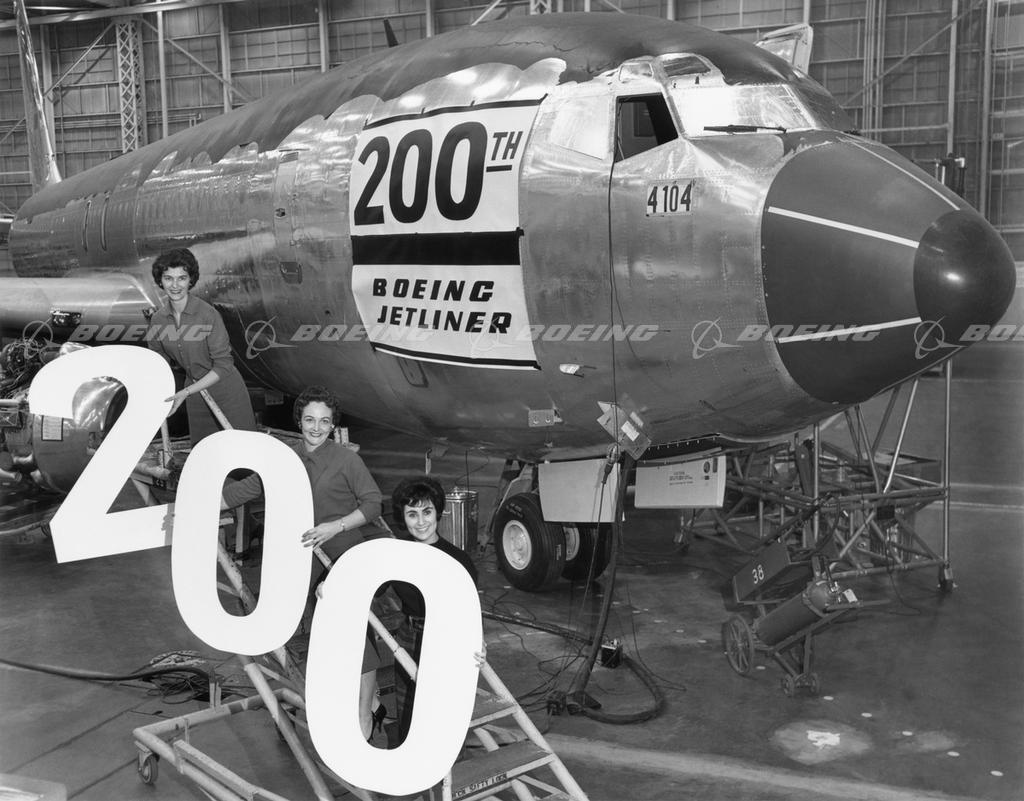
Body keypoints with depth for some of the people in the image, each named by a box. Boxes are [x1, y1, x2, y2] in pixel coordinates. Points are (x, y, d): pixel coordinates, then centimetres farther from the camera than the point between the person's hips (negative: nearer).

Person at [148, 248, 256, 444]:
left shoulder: (208, 314, -22)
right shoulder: (158, 319, -4)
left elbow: (223, 366, -20)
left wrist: (185, 393, -23)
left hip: (225, 390, -5)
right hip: (194, 389, 5)